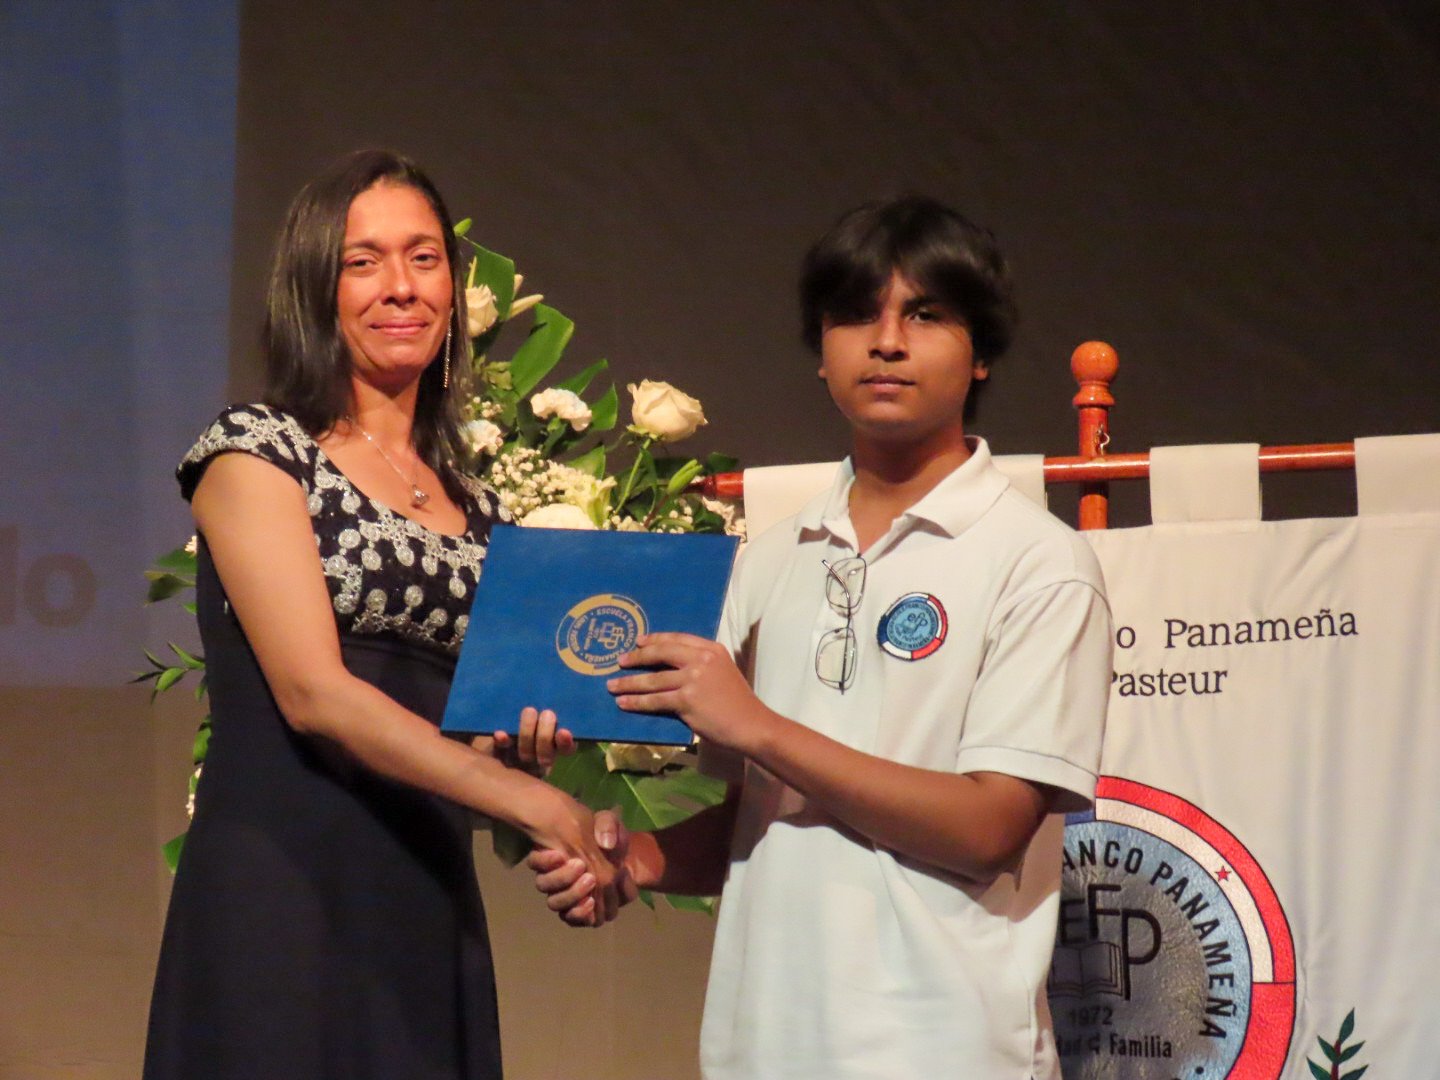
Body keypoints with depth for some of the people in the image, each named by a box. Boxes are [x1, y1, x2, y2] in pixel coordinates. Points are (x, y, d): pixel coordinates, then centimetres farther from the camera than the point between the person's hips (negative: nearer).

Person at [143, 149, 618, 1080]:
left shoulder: (476, 506, 17)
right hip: (281, 901, -5)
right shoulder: (256, 452, -1)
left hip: (433, 911, 6)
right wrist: (522, 795, -18)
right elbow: (313, 692, -13)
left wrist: (531, 738, 0)